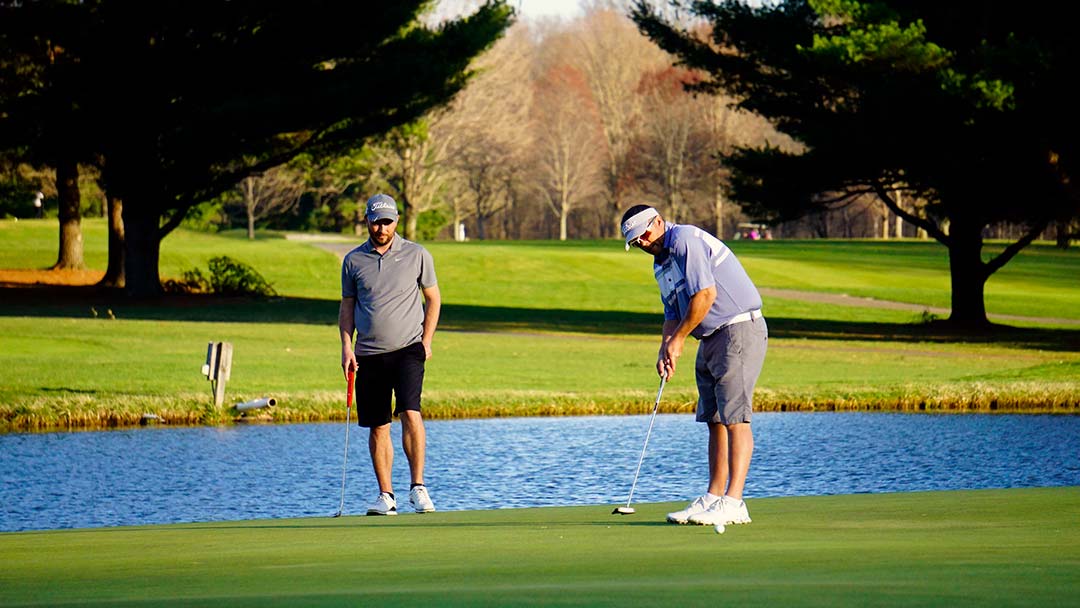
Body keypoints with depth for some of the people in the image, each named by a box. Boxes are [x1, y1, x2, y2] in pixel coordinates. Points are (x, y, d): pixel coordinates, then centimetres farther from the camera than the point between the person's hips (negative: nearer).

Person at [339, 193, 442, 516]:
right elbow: (347, 306, 14)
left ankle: (418, 487, -15)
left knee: (410, 413, -19)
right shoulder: (353, 260, 7)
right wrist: (346, 346, 2)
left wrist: (426, 341, 1)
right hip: (369, 354, 2)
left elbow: (433, 298, 10)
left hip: (408, 349, -2)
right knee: (377, 427, 3)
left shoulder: (417, 255, 3)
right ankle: (386, 495, 9)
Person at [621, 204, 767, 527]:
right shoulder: (661, 264, 18)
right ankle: (713, 497, 10)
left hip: (739, 328, -10)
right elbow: (673, 314, 21)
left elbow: (705, 295, -21)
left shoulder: (685, 240, -13)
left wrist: (678, 339, -10)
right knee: (715, 420, 8)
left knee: (734, 416, -13)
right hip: (711, 339, 10)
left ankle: (733, 502, -16)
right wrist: (665, 350, 3)